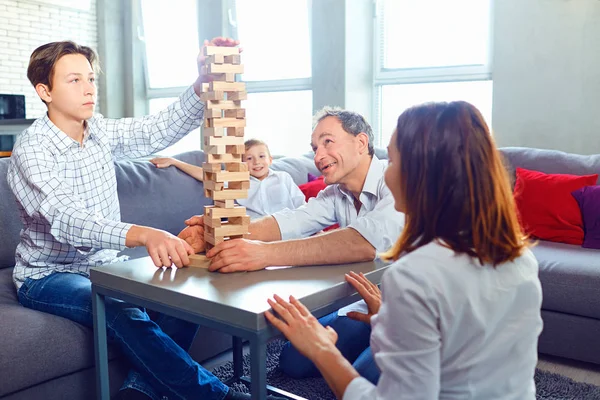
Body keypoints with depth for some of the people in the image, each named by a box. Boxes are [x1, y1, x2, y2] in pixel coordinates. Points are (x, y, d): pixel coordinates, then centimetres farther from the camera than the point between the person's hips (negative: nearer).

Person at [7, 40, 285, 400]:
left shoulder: (100, 131, 2)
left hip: (104, 264, 6)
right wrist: (142, 234, -53)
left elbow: (160, 130, -10)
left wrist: (204, 82, -27)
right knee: (121, 312, -34)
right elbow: (68, 220, -34)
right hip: (49, 276, -6)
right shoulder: (32, 150, -18)